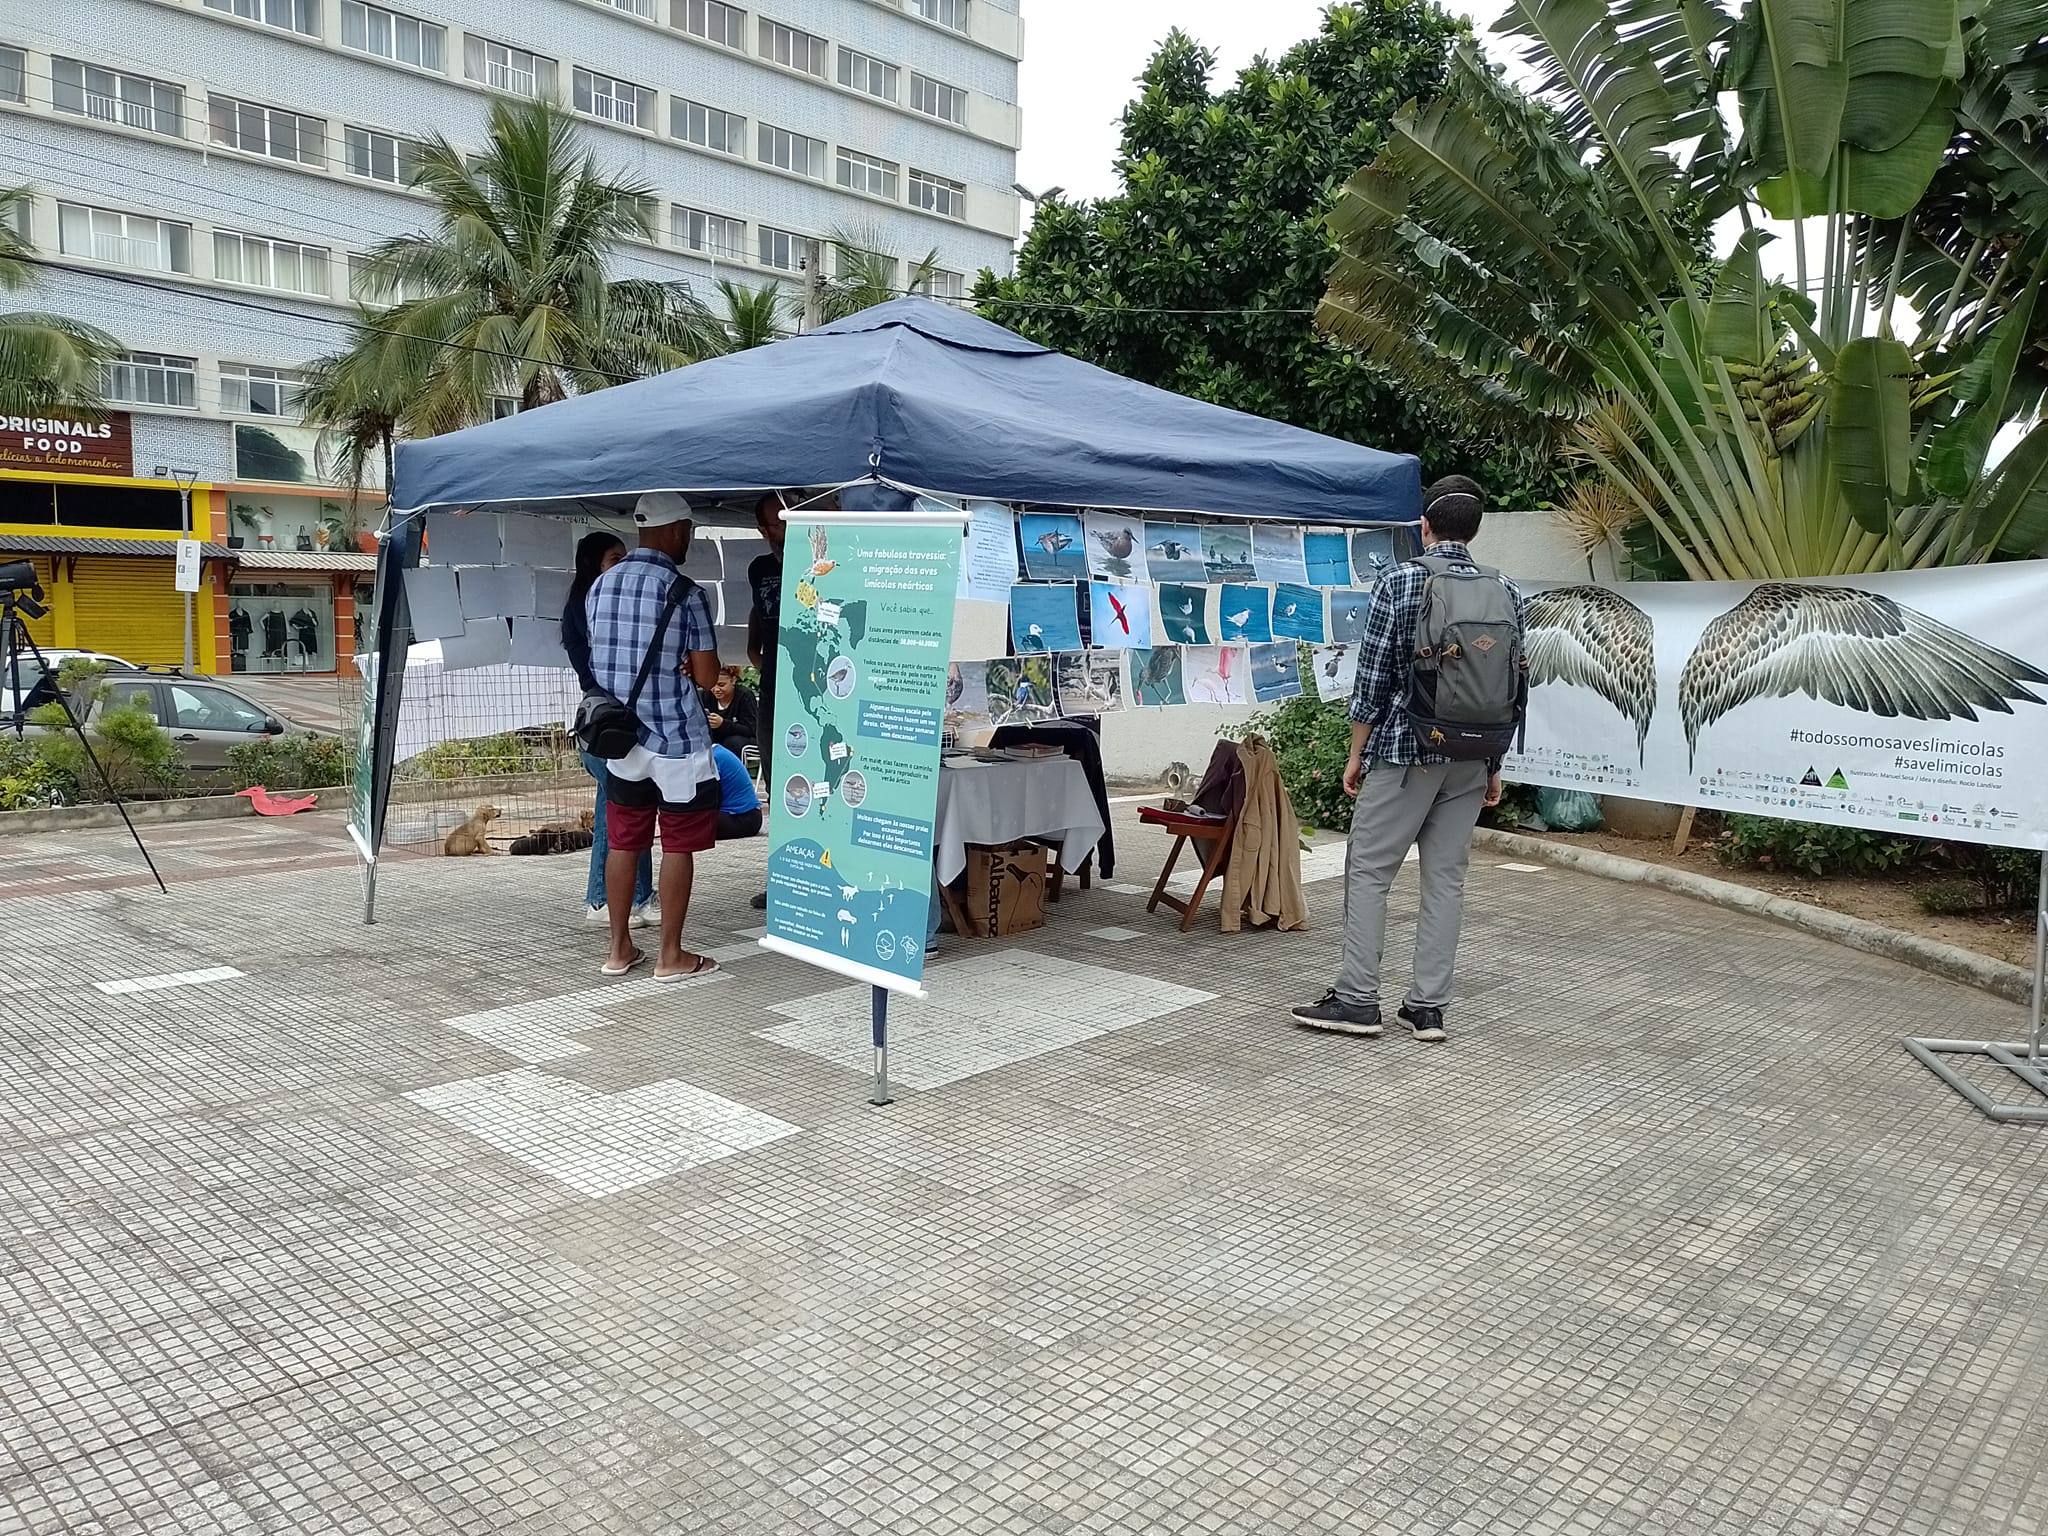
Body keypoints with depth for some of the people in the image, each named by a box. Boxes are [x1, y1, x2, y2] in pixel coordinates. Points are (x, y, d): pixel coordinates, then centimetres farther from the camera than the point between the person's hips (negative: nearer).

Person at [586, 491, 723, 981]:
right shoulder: (686, 594, -14)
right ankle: (671, 955, 10)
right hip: (677, 741, -6)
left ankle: (620, 948, 22)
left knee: (623, 842, 14)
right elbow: (706, 676, -13)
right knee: (678, 846, 4)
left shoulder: (599, 586, 6)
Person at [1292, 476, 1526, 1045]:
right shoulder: (1505, 592, 6)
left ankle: (1357, 1000, 4)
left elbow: (1373, 678, -9)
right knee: (1446, 876, 8)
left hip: (1403, 750, -5)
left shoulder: (1398, 583, -7)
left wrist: (1356, 753, 1)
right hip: (1471, 760, 5)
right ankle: (1428, 1006, 11)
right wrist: (1495, 765, 15)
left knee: (1368, 869, 3)